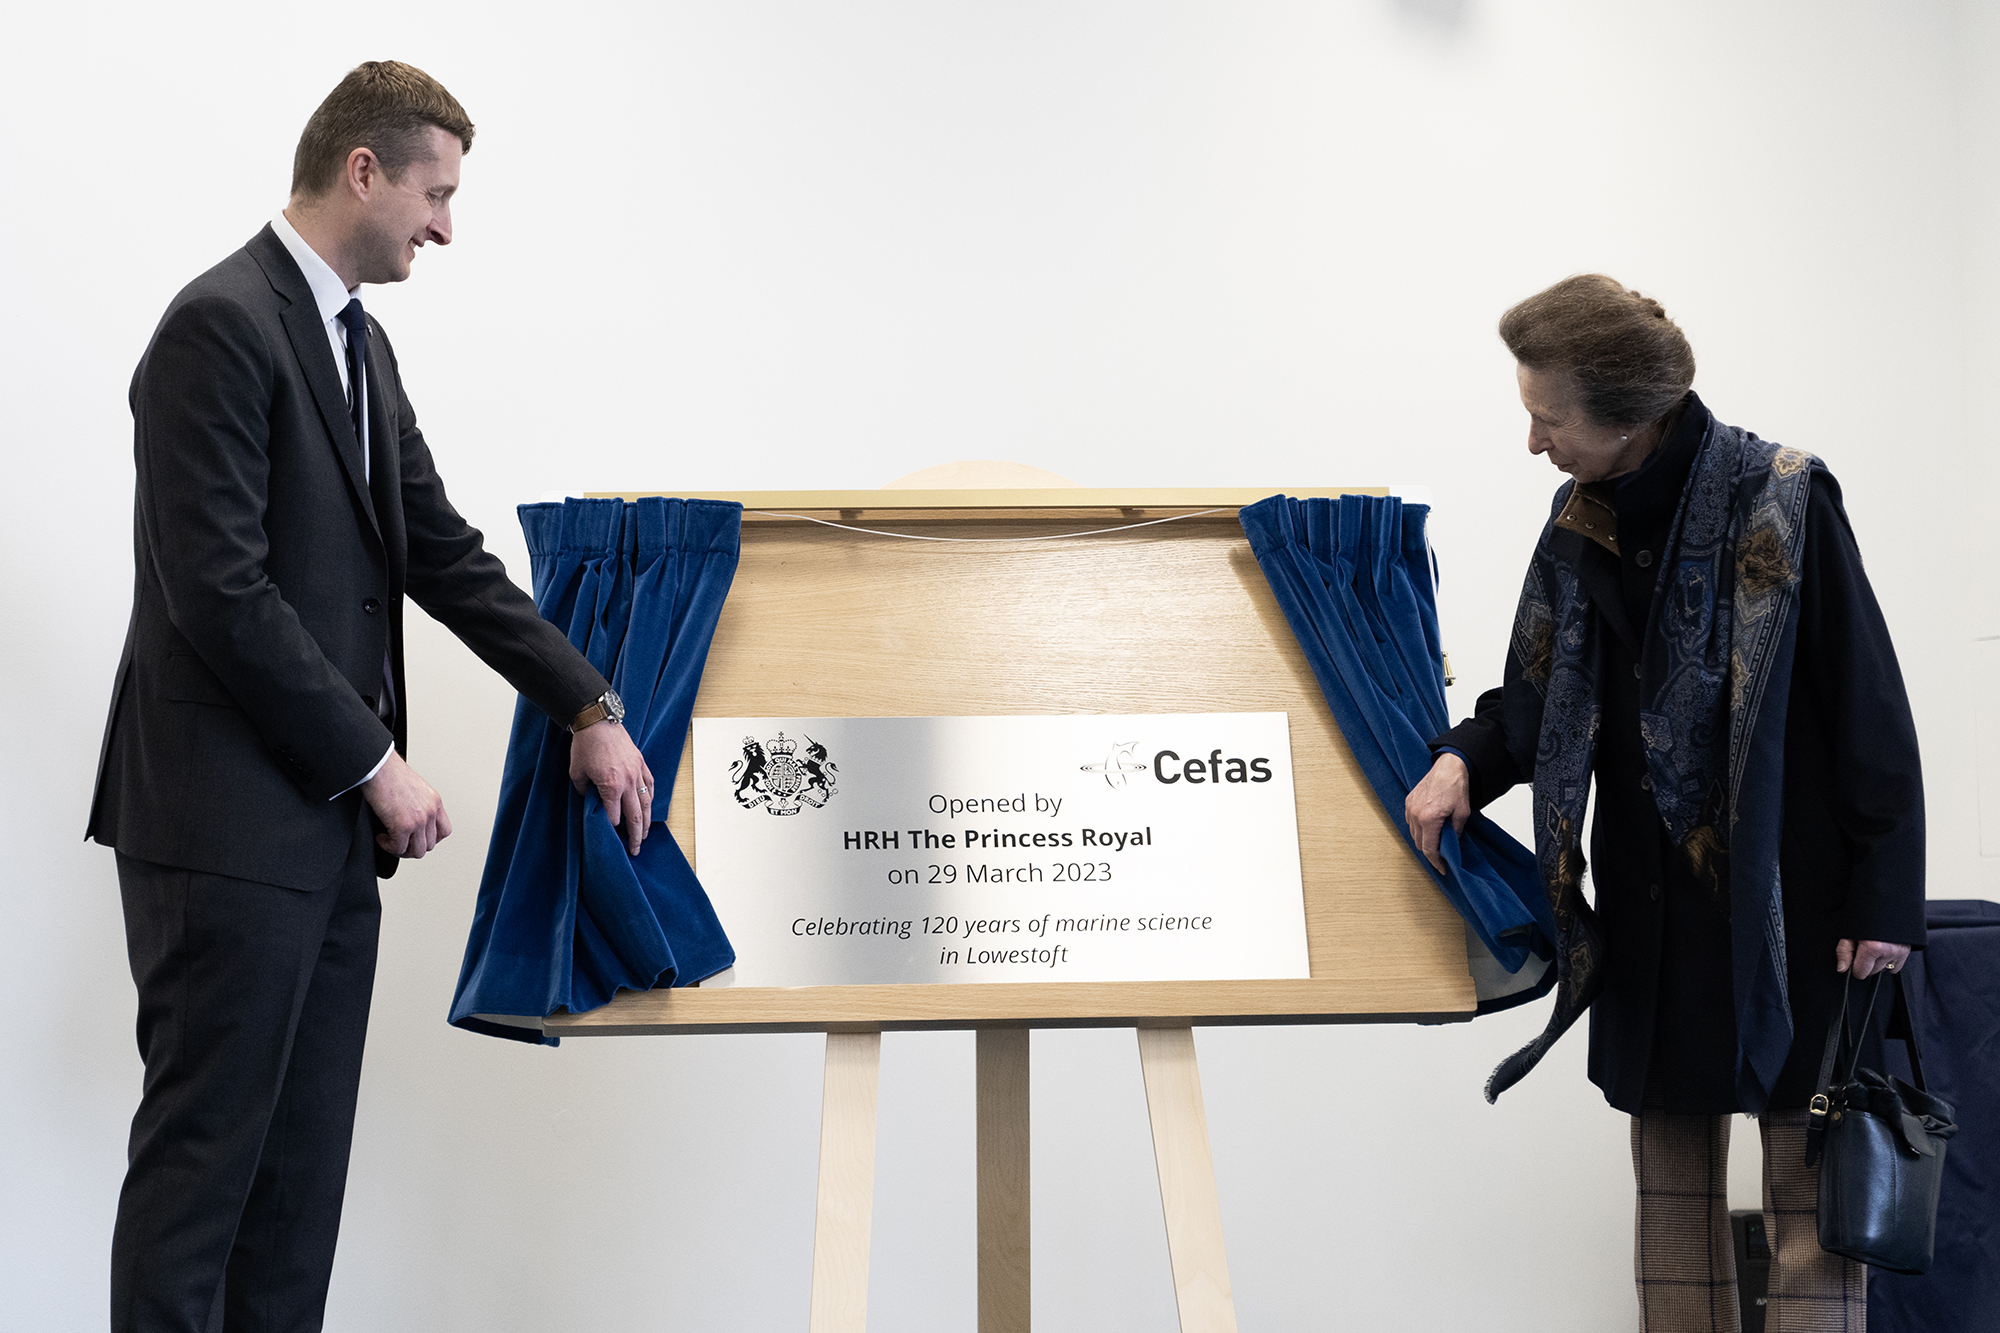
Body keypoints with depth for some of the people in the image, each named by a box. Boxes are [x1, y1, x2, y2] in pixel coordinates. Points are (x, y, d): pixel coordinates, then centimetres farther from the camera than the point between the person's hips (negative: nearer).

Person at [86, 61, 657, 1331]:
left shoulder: (361, 344, 16)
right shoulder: (221, 325, -13)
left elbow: (441, 552, 18)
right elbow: (220, 594, -19)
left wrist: (590, 706, 13)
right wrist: (375, 762, -14)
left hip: (329, 825, 9)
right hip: (230, 825, -9)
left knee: (305, 1157, 10)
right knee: (206, 1148, -3)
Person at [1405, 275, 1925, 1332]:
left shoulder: (1780, 502, -9)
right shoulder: (1581, 526, 8)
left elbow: (1869, 706, -8)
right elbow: (1541, 696, 16)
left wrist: (1884, 898, -11)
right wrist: (1464, 759, -6)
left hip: (1787, 896, -6)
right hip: (1653, 905, 6)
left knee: (1810, 1182, -2)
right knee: (1673, 1183, 10)